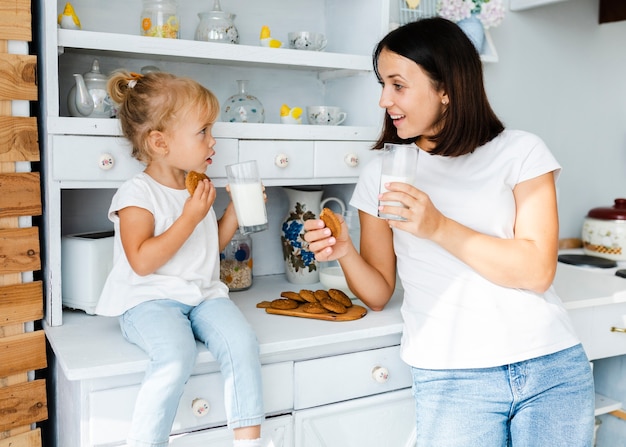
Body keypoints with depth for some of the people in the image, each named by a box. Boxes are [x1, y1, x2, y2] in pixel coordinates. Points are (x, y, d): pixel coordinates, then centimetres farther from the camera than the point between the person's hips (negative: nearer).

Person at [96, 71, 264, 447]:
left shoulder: (199, 187, 14)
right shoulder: (138, 193, -8)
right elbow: (142, 262, -18)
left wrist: (235, 211, 9)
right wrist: (190, 217, -18)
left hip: (204, 293, 6)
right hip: (150, 300, -6)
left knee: (242, 342, -20)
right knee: (177, 356, -33)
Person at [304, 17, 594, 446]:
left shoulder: (520, 152, 0)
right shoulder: (381, 173, 5)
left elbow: (537, 271, -10)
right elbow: (379, 294, 6)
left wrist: (438, 227, -19)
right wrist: (345, 252, -15)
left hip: (553, 366, 0)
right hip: (451, 377, 0)